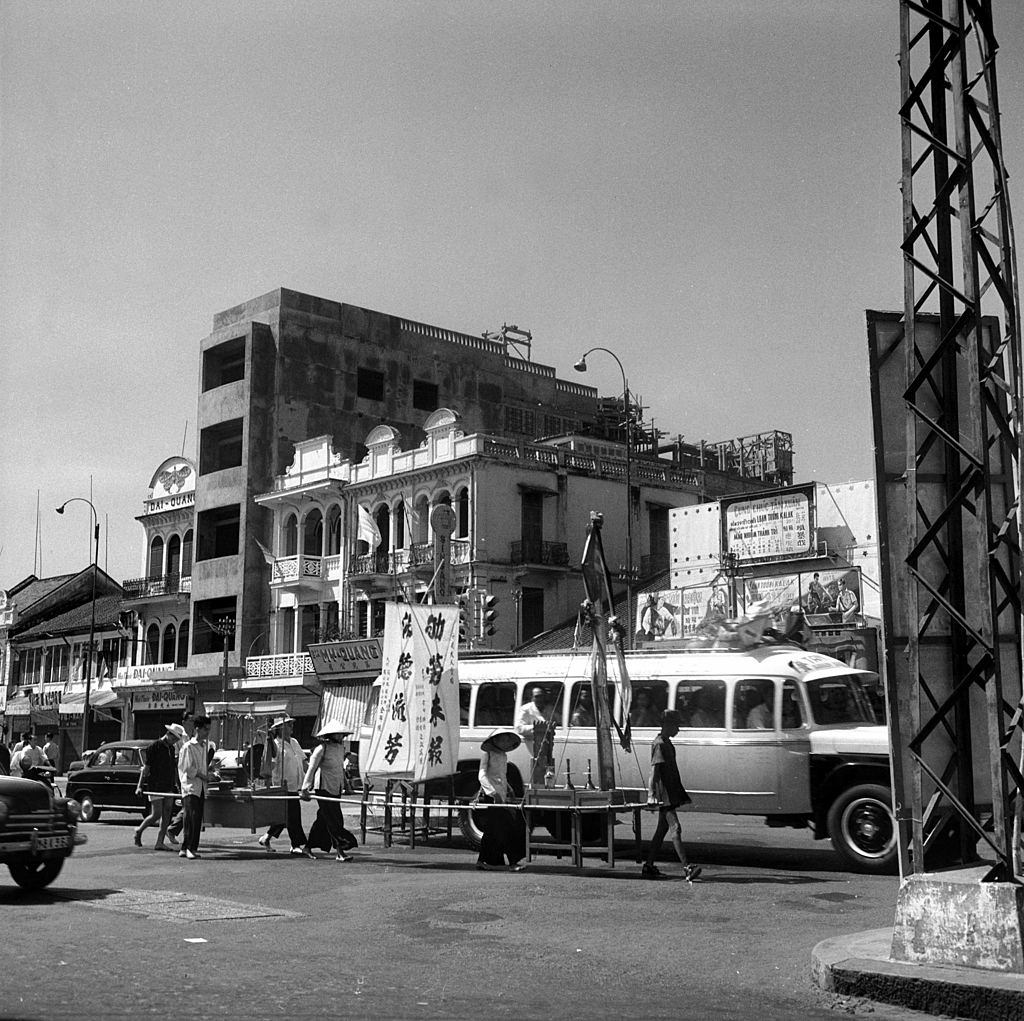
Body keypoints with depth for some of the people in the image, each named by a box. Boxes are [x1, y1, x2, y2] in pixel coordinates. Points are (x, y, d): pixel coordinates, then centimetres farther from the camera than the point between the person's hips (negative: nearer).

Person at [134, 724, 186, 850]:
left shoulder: (172, 748, 13)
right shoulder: (155, 746, -8)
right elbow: (146, 767, -8)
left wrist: (177, 785, 18)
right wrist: (140, 785, -11)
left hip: (168, 787, 7)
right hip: (156, 787, -7)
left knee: (166, 814, 2)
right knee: (156, 815, -7)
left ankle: (160, 843, 6)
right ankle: (139, 830, 17)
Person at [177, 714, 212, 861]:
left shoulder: (204, 746, 15)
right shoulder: (188, 747, -7)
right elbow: (188, 769, -12)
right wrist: (204, 777, -10)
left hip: (201, 788, 7)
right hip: (190, 787, -7)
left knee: (197, 820, 4)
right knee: (192, 818, -14)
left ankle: (185, 849, 10)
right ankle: (190, 848, -10)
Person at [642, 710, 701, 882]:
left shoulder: (667, 743, 16)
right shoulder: (659, 744, -13)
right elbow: (654, 770, -20)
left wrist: (681, 794, 26)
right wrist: (652, 794, -27)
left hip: (671, 793, 10)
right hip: (664, 796, -10)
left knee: (661, 830, 11)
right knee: (675, 829, -13)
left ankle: (648, 866, 16)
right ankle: (686, 868, -17)